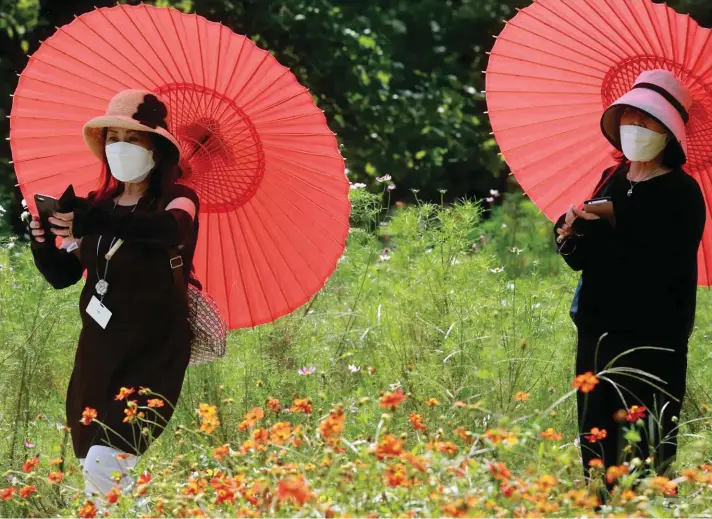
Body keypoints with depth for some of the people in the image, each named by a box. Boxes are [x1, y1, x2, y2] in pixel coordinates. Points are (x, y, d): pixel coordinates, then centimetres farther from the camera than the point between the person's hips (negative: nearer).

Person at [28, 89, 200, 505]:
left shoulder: (177, 200, -6)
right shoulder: (98, 206, 10)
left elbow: (172, 229, -31)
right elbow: (62, 275, 10)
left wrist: (97, 222, -44)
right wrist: (43, 241, -13)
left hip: (153, 353, -6)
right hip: (98, 350, 6)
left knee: (106, 466, -20)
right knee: (91, 471, 3)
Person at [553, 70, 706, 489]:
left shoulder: (681, 192, -9)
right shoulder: (612, 180, 11)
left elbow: (662, 270, -21)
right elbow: (586, 260, 14)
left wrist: (599, 235, -21)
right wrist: (574, 236, -7)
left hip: (652, 344, -7)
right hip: (598, 336, 7)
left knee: (643, 461, -8)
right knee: (596, 452, 9)